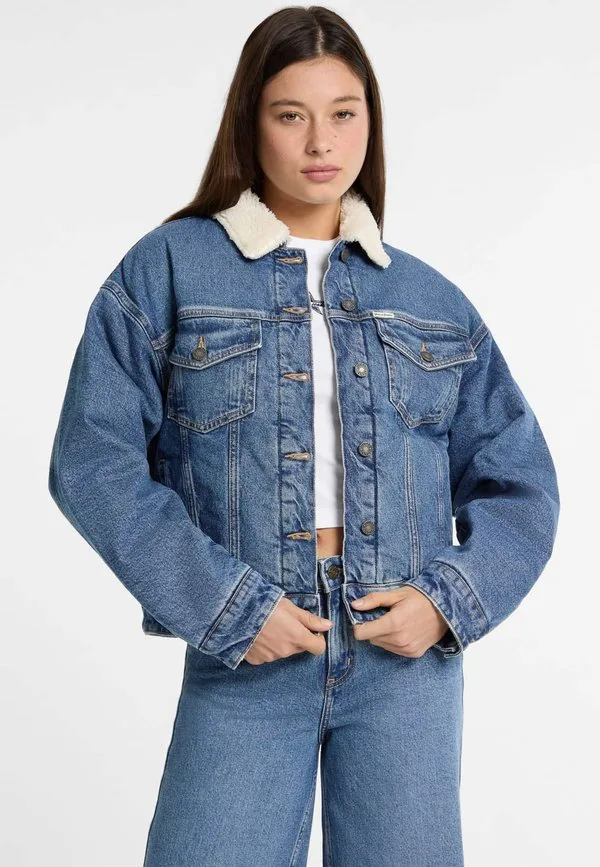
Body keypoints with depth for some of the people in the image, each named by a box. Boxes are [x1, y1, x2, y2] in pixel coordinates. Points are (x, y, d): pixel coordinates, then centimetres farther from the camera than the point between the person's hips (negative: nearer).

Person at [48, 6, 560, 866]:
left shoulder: (430, 300, 8)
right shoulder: (168, 269, 0)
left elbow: (517, 482, 11)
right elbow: (94, 460, -6)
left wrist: (450, 599, -6)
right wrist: (223, 606, -12)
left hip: (407, 649, 3)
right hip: (244, 654, -2)